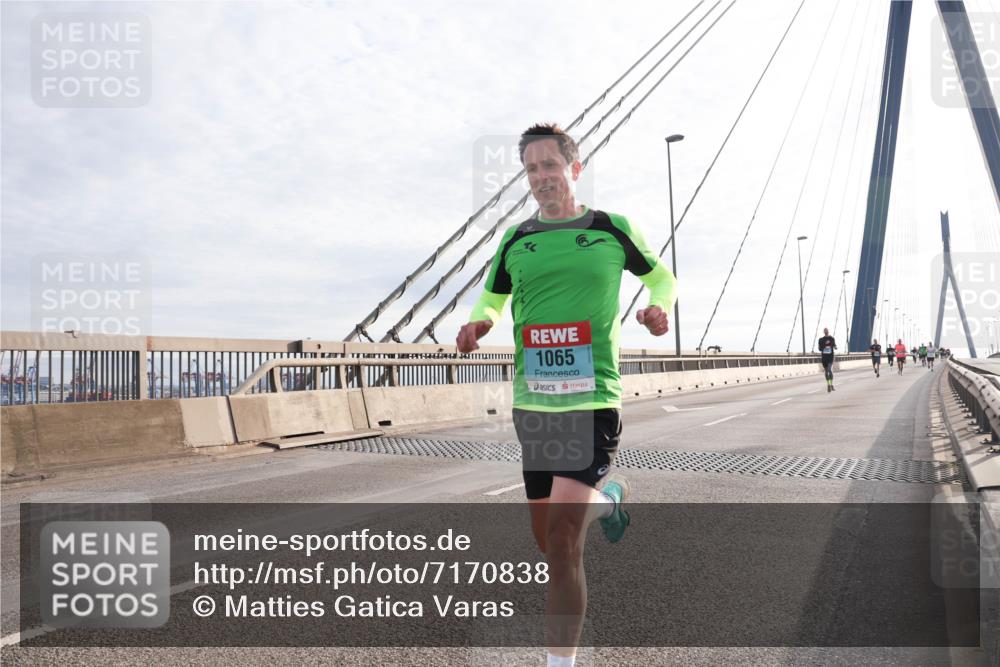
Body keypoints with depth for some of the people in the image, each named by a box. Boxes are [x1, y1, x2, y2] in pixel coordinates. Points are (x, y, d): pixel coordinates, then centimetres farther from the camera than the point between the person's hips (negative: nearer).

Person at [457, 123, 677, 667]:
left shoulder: (612, 229, 3)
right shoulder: (515, 240, 10)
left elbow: (662, 277, 18)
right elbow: (490, 300, 23)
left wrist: (658, 308, -4)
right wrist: (476, 325, 0)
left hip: (592, 402, -4)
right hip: (532, 404, 4)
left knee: (561, 539, -14)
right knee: (550, 542, 16)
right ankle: (610, 496, 48)